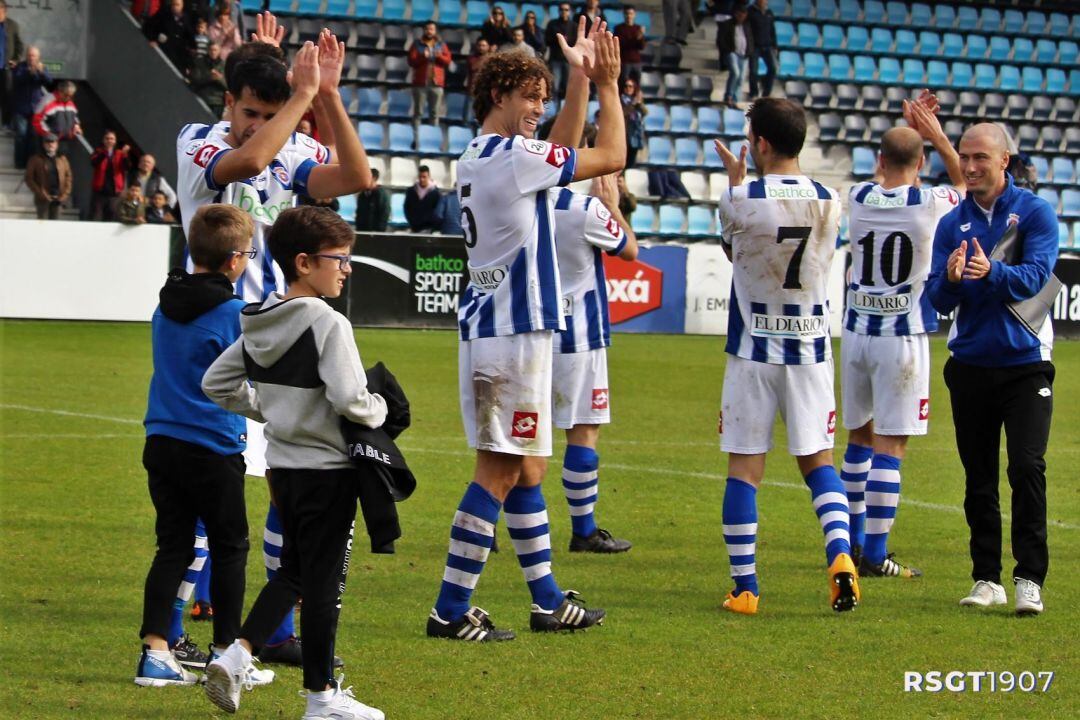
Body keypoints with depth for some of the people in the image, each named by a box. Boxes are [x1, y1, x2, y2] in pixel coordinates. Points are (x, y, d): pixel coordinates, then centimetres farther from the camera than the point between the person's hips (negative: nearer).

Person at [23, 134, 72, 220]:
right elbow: (29, 178, -3)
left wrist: (65, 195, -2)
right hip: (43, 199, -3)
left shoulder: (62, 159, 8)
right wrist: (41, 194, -11)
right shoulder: (36, 159, -1)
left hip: (58, 199, 3)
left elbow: (68, 177, 10)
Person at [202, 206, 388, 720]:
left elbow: (216, 383, 13)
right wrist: (379, 410, -7)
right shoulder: (327, 324, -19)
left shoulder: (259, 323, 6)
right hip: (327, 468, -7)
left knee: (293, 570, 20)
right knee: (323, 580, 2)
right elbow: (349, 398, -26)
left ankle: (237, 654, 4)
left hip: (282, 465, 7)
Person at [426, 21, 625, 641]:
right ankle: (451, 611, -7)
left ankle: (549, 601, 22)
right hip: (514, 333, -10)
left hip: (486, 329, 10)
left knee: (526, 467, 15)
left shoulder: (479, 158, 14)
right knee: (499, 470, -7)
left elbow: (561, 153, 28)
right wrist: (609, 85, 6)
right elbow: (610, 156, -6)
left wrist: (581, 81, 22)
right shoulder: (511, 157, -13)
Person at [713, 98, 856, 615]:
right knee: (817, 461, 13)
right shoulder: (829, 202, -1)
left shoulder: (741, 201, -12)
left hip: (753, 350, -3)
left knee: (744, 468, 4)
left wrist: (735, 182, 21)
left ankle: (744, 588, 3)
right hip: (811, 349, 3)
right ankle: (840, 552, -9)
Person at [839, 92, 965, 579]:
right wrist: (937, 136, 14)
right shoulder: (930, 205, -10)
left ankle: (850, 543, 25)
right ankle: (874, 555, -4)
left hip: (856, 333, 4)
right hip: (902, 338, -4)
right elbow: (967, 184, 13)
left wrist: (907, 128, 23)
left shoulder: (858, 199, 0)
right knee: (889, 447, -2)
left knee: (860, 439, 18)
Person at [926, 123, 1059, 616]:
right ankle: (986, 579, 13)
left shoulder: (1035, 213, -2)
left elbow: (1035, 275, -15)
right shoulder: (952, 224, 7)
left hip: (1025, 363, -4)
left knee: (1027, 468, -13)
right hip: (970, 366, 4)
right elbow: (937, 300, 1)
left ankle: (1030, 579, -10)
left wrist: (993, 271, -34)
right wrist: (950, 280, -22)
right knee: (978, 478, 6)